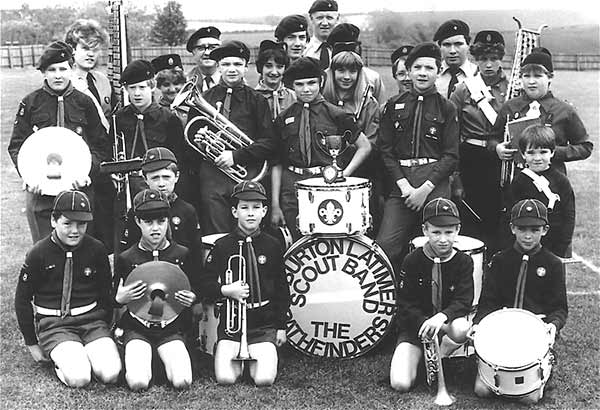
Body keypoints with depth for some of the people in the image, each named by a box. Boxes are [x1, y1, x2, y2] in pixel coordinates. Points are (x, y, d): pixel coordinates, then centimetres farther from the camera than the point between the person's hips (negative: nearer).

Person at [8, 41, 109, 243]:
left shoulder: (84, 103, 5)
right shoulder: (30, 103, 4)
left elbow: (101, 145, 6)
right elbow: (16, 146, 4)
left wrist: (89, 173, -11)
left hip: (80, 188, 0)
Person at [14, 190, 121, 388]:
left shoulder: (96, 250, 1)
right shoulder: (38, 254, -5)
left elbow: (106, 292, 14)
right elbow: (22, 300, 4)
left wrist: (104, 328, 9)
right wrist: (32, 344, 6)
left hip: (91, 319, 2)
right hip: (53, 323, -2)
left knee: (110, 375, -21)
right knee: (78, 378, -26)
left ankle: (86, 353, 7)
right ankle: (60, 359, 5)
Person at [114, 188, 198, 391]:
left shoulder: (182, 255, 2)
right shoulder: (126, 258, 1)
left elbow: (195, 290, 12)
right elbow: (115, 300, 11)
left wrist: (192, 299, -11)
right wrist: (120, 298, -13)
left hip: (171, 329, 1)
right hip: (136, 328, 0)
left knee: (182, 382, -23)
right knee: (138, 383, -24)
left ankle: (167, 360, 10)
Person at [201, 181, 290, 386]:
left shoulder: (272, 246, 4)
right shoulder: (222, 246, 1)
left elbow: (282, 290, 9)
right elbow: (206, 286, 5)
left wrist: (281, 326, 6)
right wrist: (225, 290, -15)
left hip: (264, 324, 0)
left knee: (264, 379, -15)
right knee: (225, 378, -15)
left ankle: (255, 359, 18)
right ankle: (238, 360, 18)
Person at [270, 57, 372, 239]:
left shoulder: (336, 114, 2)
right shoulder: (283, 119, 10)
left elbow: (365, 147, 8)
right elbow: (277, 164, 11)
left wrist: (343, 176, -3)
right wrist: (275, 205, 6)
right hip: (293, 189, 2)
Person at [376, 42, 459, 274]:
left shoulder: (446, 108, 8)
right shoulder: (394, 106, 13)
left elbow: (451, 156, 2)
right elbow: (385, 150, 8)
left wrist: (425, 188, -9)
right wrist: (403, 184, -5)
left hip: (435, 184, -1)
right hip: (400, 183, 2)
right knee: (386, 245, -10)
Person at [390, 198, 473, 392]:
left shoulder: (463, 261, -4)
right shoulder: (412, 261, -7)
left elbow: (464, 302, -13)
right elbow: (407, 305, -7)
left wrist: (441, 317, -33)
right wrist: (425, 324, -26)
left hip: (448, 320, 1)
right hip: (415, 325, -1)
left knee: (461, 330, -38)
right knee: (401, 384, -20)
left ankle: (437, 359, -4)